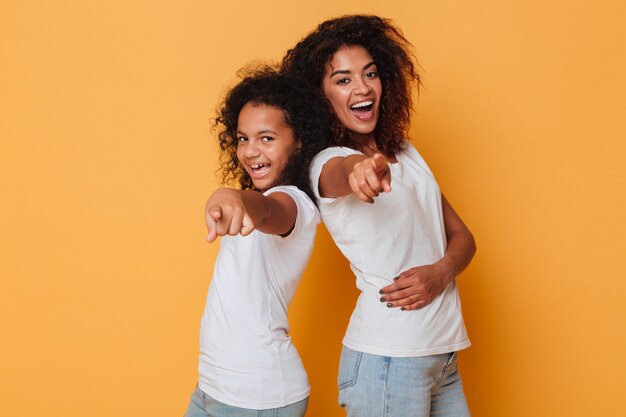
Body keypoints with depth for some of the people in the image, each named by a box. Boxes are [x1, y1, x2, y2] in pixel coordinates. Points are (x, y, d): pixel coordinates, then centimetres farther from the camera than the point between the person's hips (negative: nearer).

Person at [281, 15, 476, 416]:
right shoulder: (327, 163, -7)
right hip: (386, 359, -6)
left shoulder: (407, 153, 13)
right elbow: (341, 171, -33)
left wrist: (442, 272, -10)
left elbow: (462, 236, 12)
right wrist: (364, 168, -56)